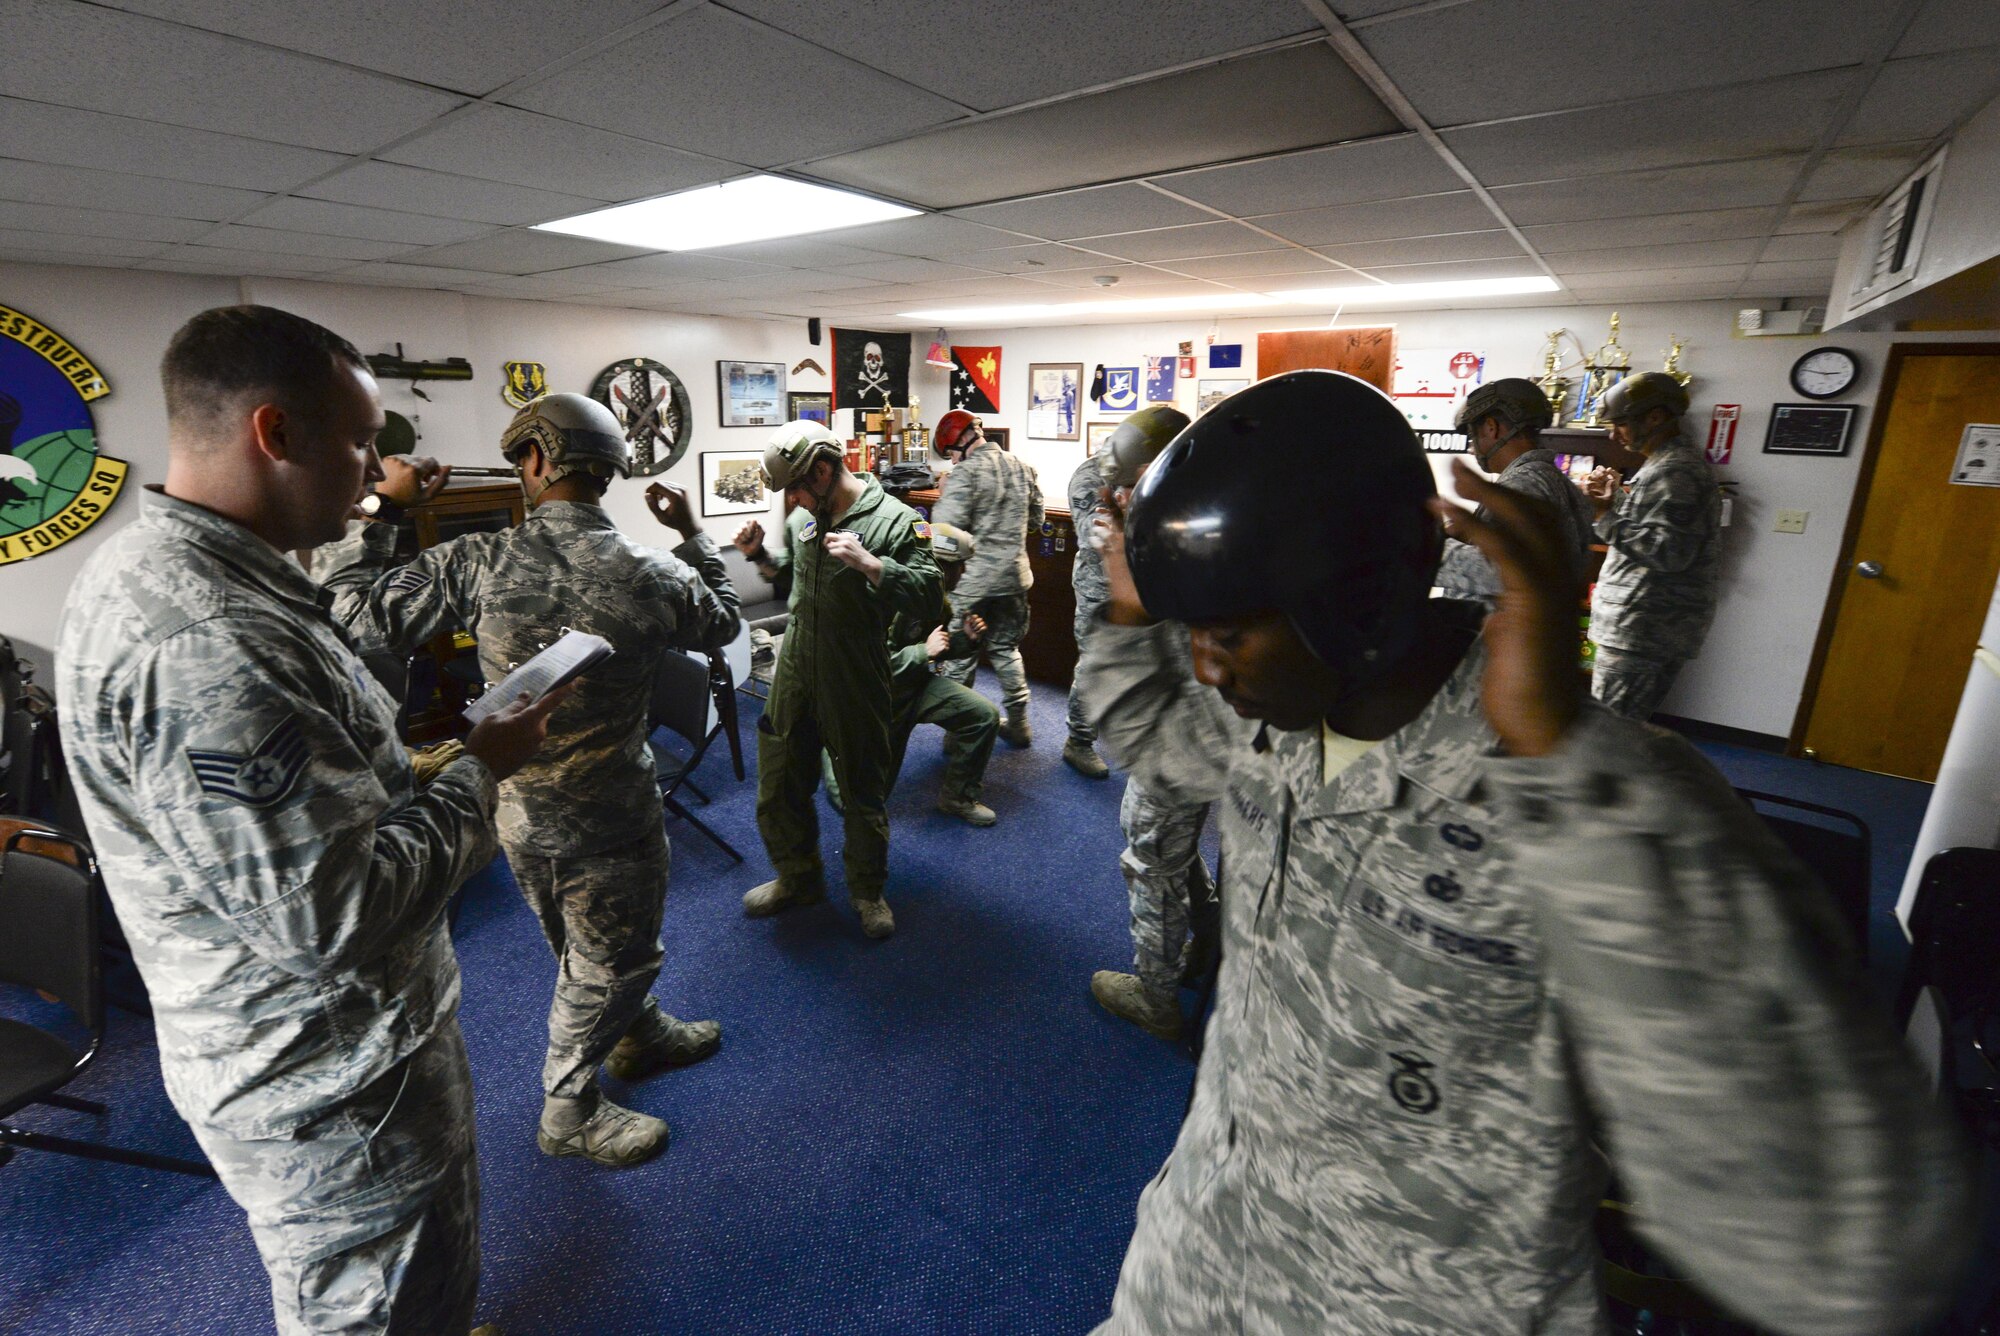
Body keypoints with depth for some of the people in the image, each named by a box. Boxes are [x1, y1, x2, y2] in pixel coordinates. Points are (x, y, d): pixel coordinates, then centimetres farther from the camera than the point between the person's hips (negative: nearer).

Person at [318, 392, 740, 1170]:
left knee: (595, 947, 26)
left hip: (519, 807, 4)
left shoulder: (480, 563, -15)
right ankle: (568, 1111, 35)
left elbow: (356, 613, -5)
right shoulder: (654, 574, -16)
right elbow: (720, 624, 5)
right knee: (607, 960, 17)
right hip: (608, 813, -4)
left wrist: (382, 507, 1)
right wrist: (693, 535, 16)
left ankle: (642, 1034, 49)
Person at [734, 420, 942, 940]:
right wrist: (760, 554, 3)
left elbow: (930, 603, -22)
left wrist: (869, 564, -30)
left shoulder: (896, 521, -14)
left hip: (855, 683, -5)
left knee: (863, 794, 11)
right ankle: (797, 878, 41)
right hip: (794, 675, 6)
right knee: (779, 786, 16)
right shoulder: (802, 517, 5)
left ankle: (868, 891, 35)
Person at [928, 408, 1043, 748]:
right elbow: (1035, 520, 15)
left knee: (959, 656, 7)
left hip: (973, 581, -6)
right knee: (1006, 648, 19)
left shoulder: (966, 472, -14)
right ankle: (1018, 723, 24)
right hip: (1014, 576, 6)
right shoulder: (1022, 468, 7)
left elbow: (947, 527, -20)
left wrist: (942, 498, -1)